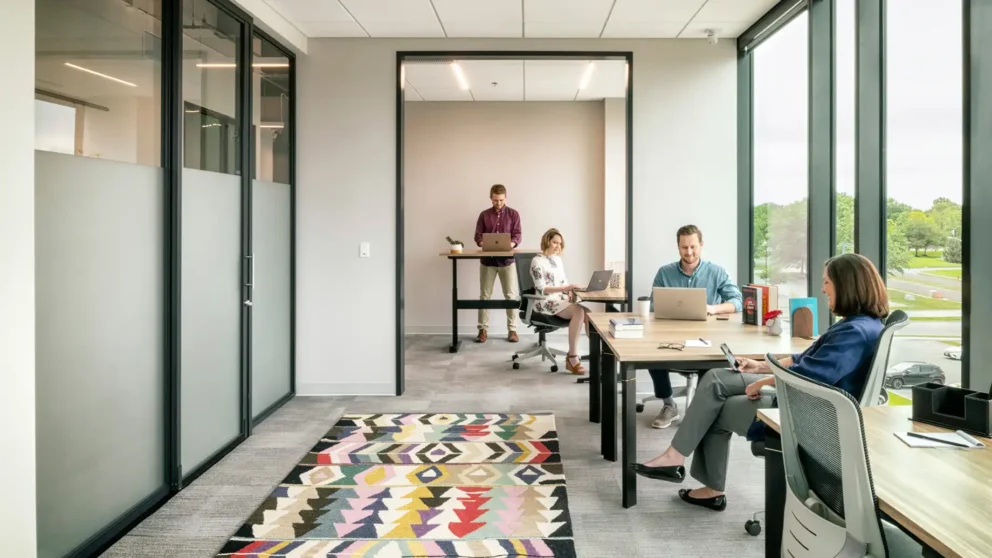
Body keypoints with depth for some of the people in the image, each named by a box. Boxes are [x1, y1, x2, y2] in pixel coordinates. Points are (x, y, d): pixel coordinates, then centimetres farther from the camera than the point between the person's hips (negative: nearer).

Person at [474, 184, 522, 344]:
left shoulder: (513, 214, 4)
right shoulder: (484, 215, 7)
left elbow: (517, 235, -2)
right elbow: (478, 236, 4)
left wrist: (510, 244, -23)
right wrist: (484, 243, -18)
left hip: (507, 260, -1)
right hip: (488, 260, 1)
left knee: (511, 296, -1)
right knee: (485, 296, 3)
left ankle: (512, 330, 7)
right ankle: (483, 330, 9)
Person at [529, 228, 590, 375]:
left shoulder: (557, 259, 17)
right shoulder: (537, 261, -6)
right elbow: (541, 289, -14)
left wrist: (570, 292, -3)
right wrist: (565, 288, -22)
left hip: (561, 300, 7)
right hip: (545, 303, -7)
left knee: (588, 313, -21)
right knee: (578, 311, -32)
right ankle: (572, 357, -28)